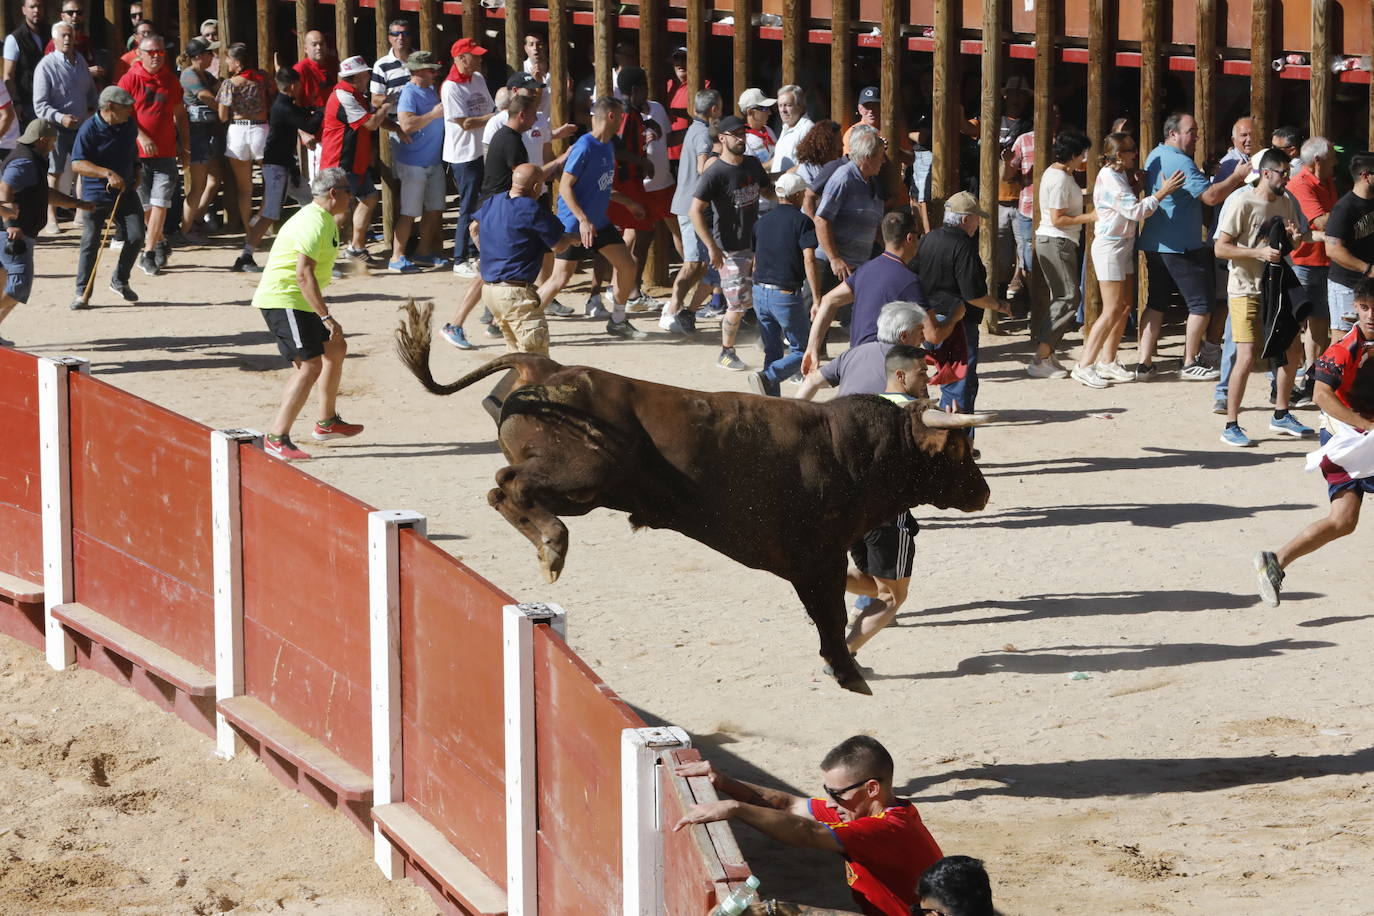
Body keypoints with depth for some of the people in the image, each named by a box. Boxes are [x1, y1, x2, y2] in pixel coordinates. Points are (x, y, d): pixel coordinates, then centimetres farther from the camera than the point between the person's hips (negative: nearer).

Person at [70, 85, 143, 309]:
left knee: (136, 236, -5)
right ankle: (82, 293, 4)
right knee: (90, 242, -6)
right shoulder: (89, 129, -15)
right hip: (96, 195, -5)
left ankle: (120, 281, 18)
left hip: (125, 193, 5)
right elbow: (77, 164, -20)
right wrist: (107, 174, -29)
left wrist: (136, 171, 14)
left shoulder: (129, 125, 5)